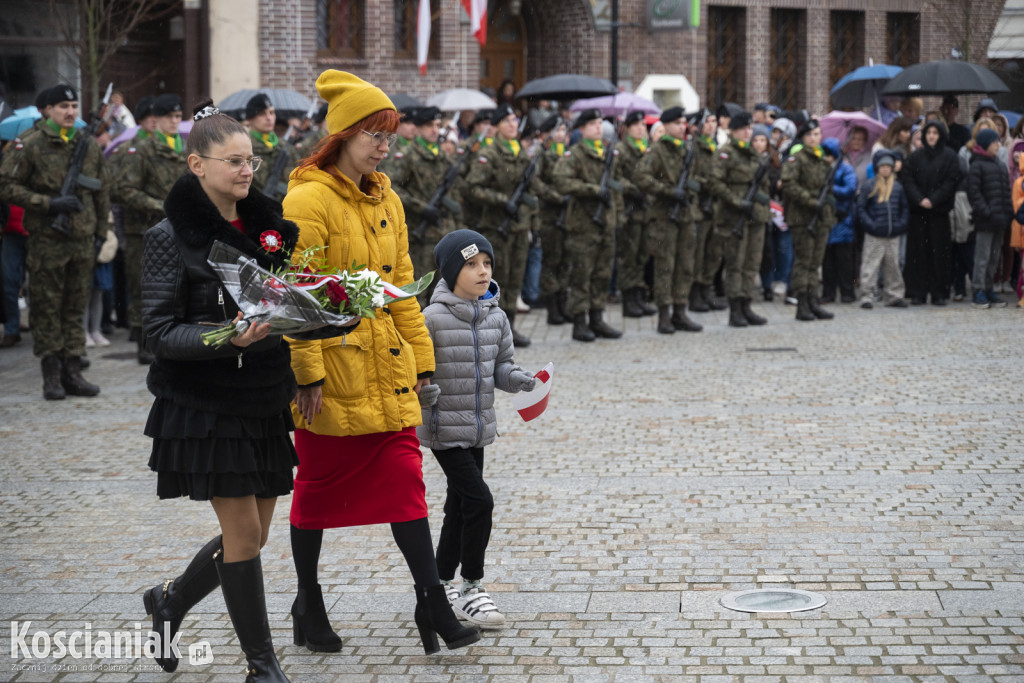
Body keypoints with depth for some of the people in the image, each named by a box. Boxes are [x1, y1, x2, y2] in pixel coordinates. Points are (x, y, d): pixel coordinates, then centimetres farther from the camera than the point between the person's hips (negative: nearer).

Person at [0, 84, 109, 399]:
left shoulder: (90, 146, 10)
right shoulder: (31, 146, -6)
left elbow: (101, 191, 20)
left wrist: (100, 231, 16)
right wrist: (49, 204, -15)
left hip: (82, 241, 4)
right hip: (47, 240, -4)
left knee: (76, 308, 8)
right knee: (46, 309, 0)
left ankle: (72, 371, 13)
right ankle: (51, 376, 6)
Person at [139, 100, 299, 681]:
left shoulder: (266, 225, 8)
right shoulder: (172, 236, -10)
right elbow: (160, 332, -14)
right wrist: (227, 338, -29)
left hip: (264, 403, 6)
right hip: (205, 406, -6)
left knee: (253, 535, 10)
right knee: (243, 531, -3)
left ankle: (171, 600, 36)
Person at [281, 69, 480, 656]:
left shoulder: (386, 201, 12)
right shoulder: (308, 201, -12)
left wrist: (421, 357, 12)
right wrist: (308, 374, -17)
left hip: (387, 369, 6)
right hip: (332, 370, -6)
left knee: (404, 481, 1)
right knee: (318, 486, 7)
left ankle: (433, 603, 2)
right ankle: (309, 606, 21)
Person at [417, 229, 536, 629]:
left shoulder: (496, 318, 6)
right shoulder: (433, 318, -13)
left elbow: (501, 370, 11)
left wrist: (523, 381, -7)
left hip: (478, 429, 7)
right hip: (444, 428, -7)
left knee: (459, 508, 14)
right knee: (479, 501, -13)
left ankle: (441, 586, 27)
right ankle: (471, 590, -1)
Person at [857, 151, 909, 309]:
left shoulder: (898, 187, 10)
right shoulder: (869, 186, -2)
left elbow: (905, 208, 17)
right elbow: (861, 208, -2)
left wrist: (901, 224, 2)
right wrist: (870, 224, -13)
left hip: (893, 236, 4)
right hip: (874, 236, -4)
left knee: (893, 266, 12)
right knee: (870, 266, -5)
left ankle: (893, 296, 20)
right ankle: (867, 297, -2)